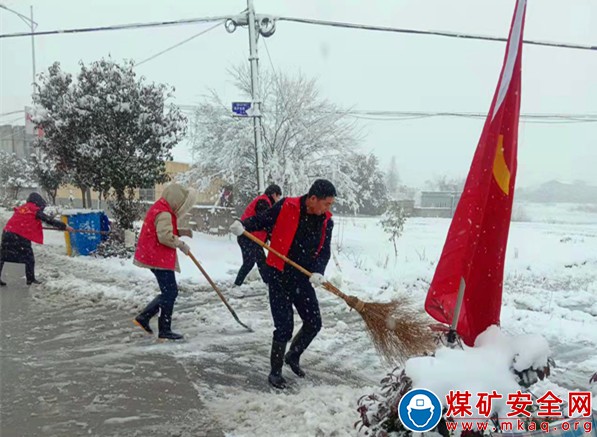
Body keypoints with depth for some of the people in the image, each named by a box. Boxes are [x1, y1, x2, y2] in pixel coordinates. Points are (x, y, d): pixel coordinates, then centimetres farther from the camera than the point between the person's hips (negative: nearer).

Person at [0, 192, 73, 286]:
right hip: (21, 236, -7)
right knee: (29, 258, 5)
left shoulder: (21, 208, 19)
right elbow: (49, 220, -1)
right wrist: (65, 226, 5)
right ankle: (30, 279, 10)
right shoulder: (35, 211, -1)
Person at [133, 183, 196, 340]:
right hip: (159, 258, -11)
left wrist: (180, 232, 9)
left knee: (169, 292, 16)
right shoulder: (164, 213, -18)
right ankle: (164, 330, 3)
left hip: (158, 257, 11)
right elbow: (165, 236, -26)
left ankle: (143, 317, 20)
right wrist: (182, 245, -14)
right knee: (170, 293, -4)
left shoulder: (161, 209, 15)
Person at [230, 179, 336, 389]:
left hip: (303, 279, 5)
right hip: (279, 277, -5)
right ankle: (275, 372, 17)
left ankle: (293, 356, 36)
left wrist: (318, 272, -18)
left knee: (314, 323, 9)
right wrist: (243, 225, -25)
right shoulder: (286, 207, -15)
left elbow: (324, 252, 0)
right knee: (284, 327, -5)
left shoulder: (326, 221, -2)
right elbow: (261, 220, -5)